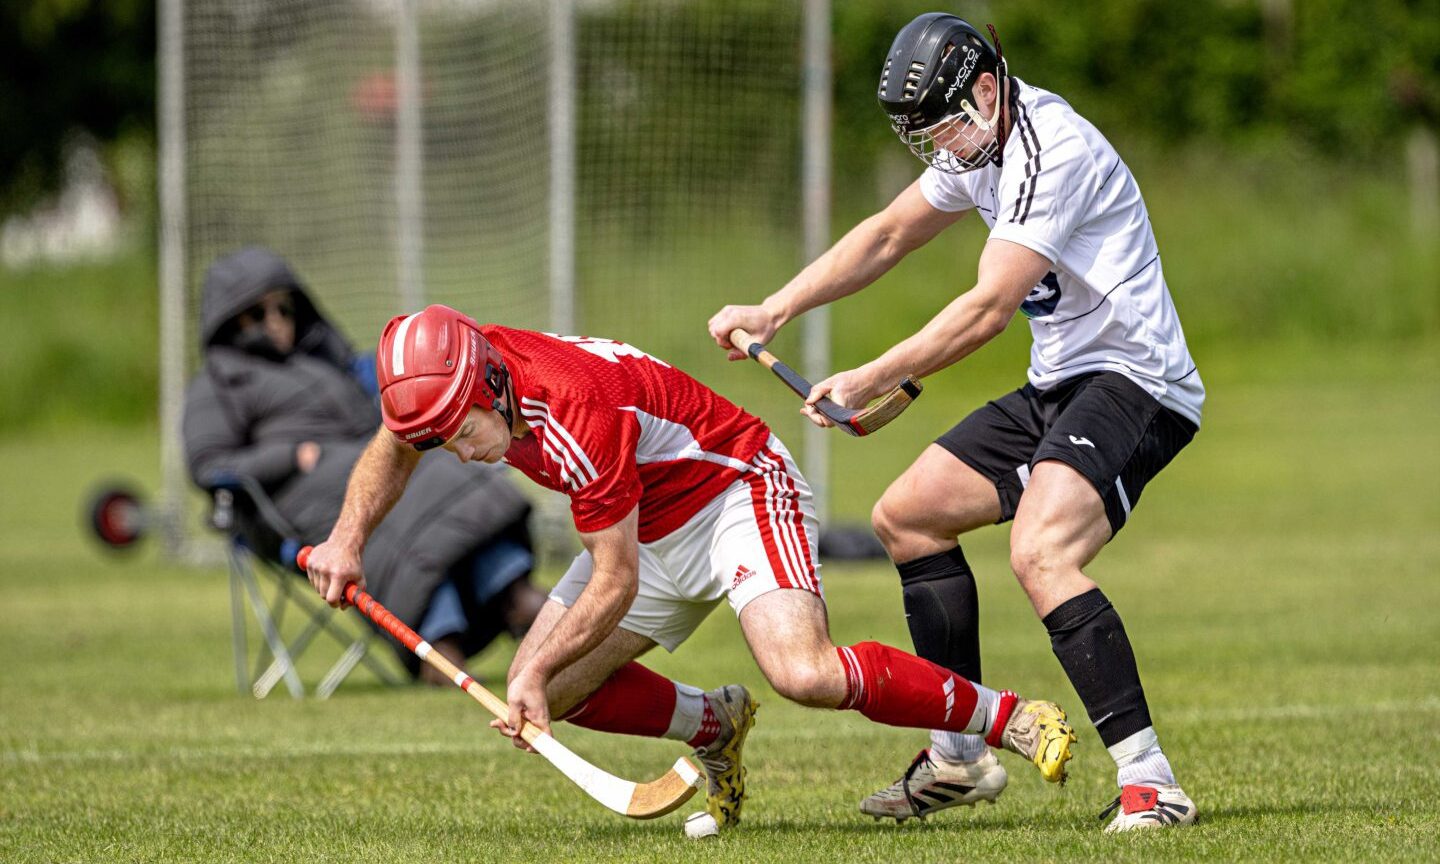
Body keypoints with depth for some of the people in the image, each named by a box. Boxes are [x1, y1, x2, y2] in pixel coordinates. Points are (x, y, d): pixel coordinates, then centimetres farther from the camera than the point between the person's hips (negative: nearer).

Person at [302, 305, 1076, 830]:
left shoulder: (577, 411, -33)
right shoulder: (445, 379, -11)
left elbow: (615, 584, -27)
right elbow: (391, 449, 12)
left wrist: (539, 667, -27)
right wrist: (349, 539, -3)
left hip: (739, 491, -9)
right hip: (650, 533, 9)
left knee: (803, 673, -32)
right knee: (540, 696, 0)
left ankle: (1008, 718, -20)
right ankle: (715, 726, 20)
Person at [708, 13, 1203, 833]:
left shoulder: (1050, 149, -21)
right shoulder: (982, 143, 11)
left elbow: (991, 306, -25)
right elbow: (889, 234, 23)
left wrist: (873, 380, -23)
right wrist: (774, 310, 13)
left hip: (1135, 381, -11)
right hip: (1060, 387, 11)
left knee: (1041, 552, -32)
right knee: (907, 514, 16)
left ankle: (1151, 784, -34)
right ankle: (961, 756, 21)